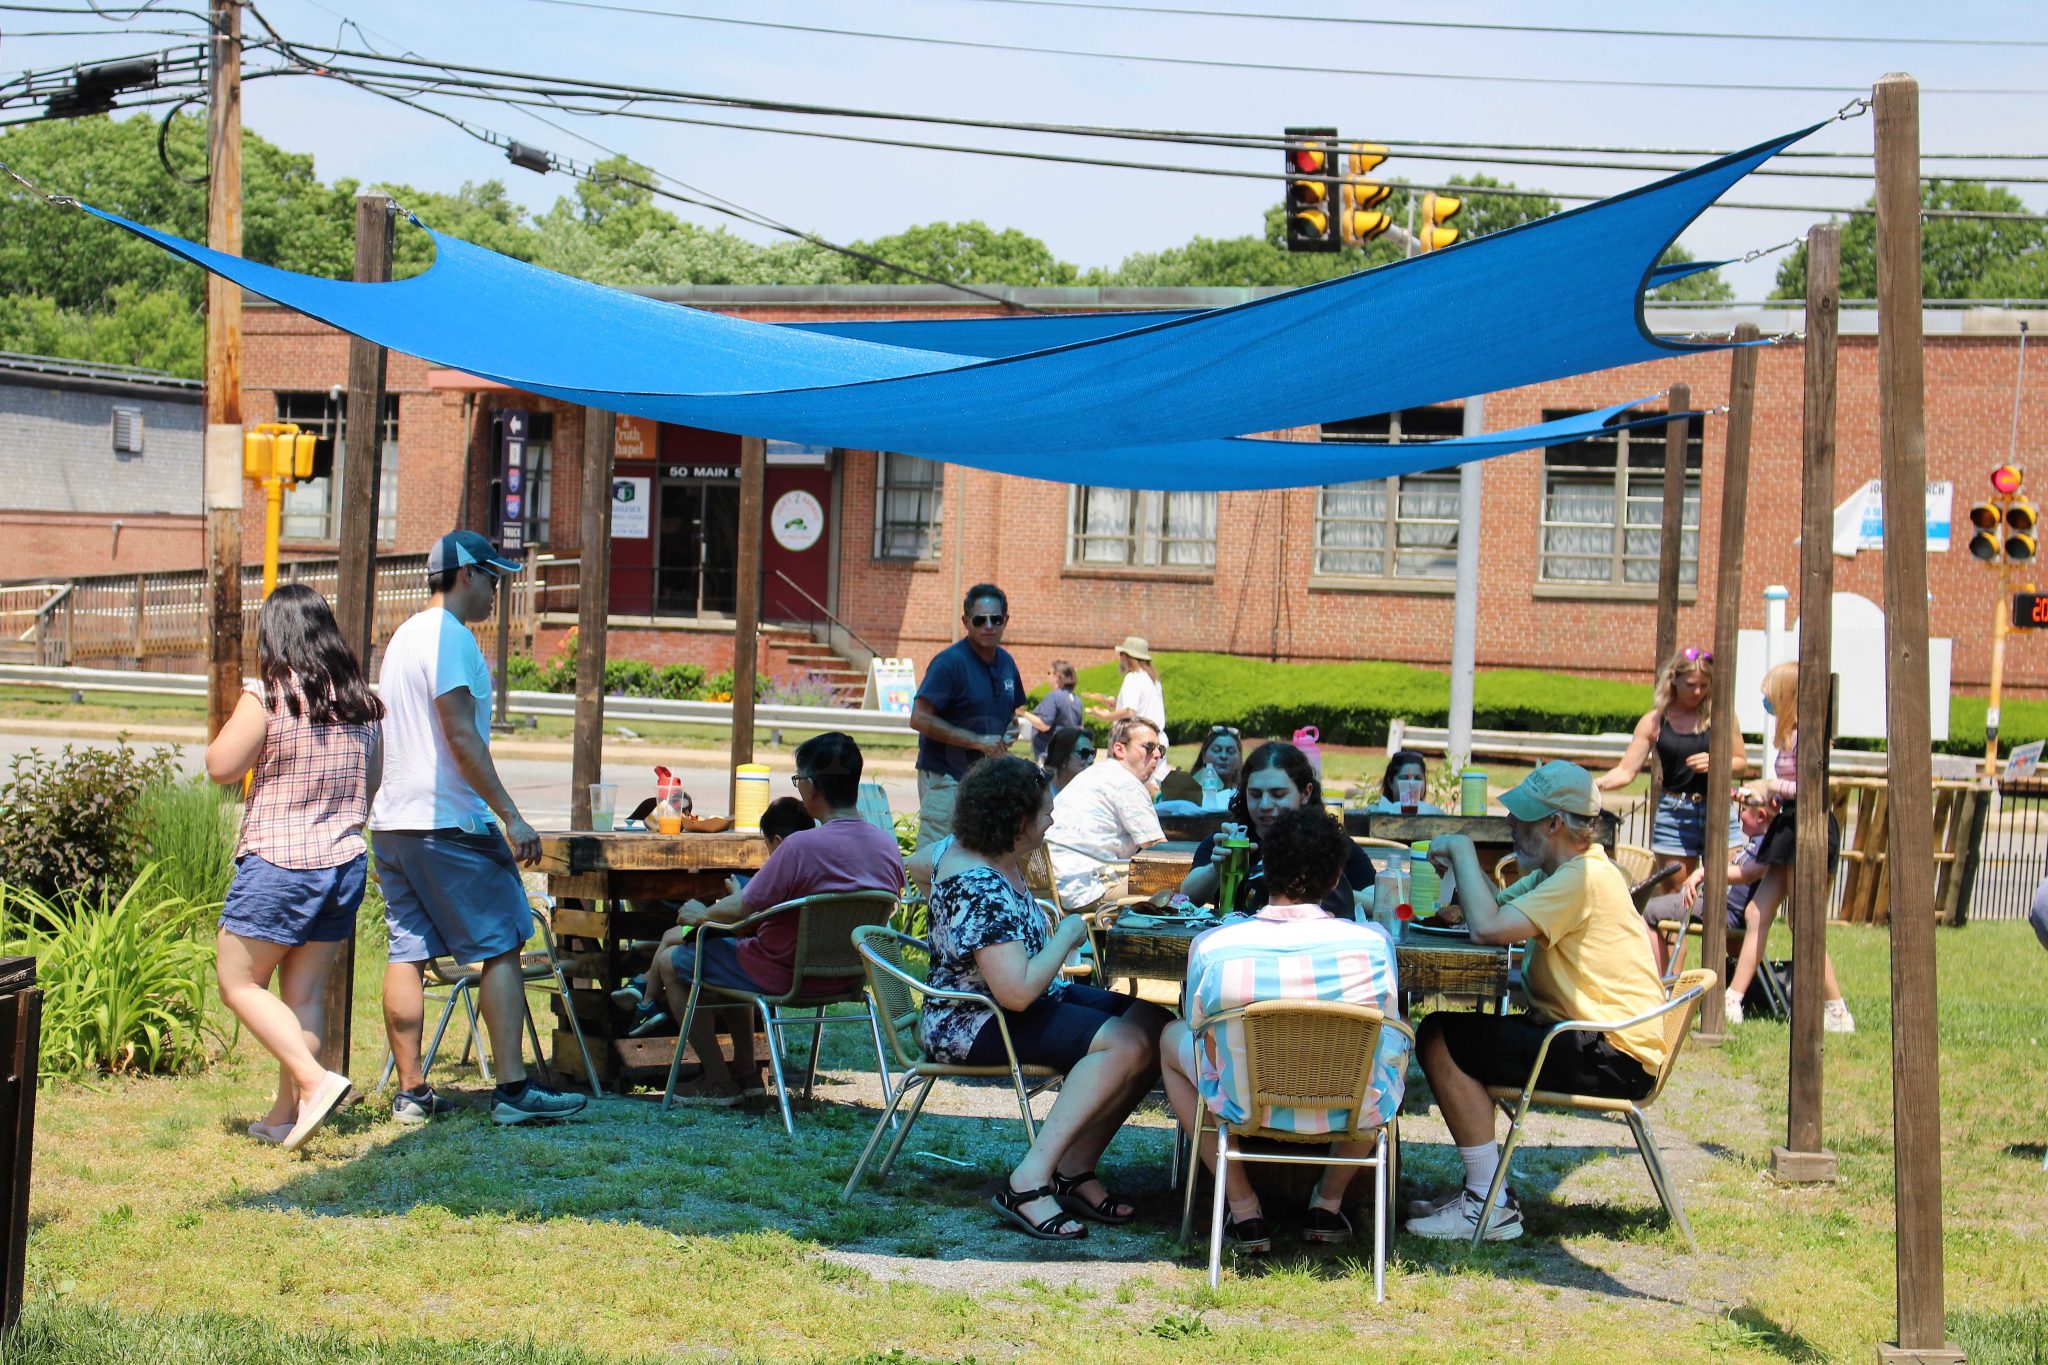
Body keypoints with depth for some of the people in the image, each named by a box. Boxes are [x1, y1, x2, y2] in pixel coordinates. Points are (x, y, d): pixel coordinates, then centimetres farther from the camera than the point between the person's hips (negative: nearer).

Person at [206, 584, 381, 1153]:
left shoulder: (268, 695, -13)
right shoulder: (360, 701, 5)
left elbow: (221, 766, -9)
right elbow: (375, 783, 13)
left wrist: (229, 731, 8)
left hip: (279, 864, -6)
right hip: (345, 861, 6)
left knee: (239, 983, 5)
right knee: (303, 993, 10)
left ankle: (315, 1082, -10)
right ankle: (285, 1116, 12)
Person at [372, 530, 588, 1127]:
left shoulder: (403, 637, 19)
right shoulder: (451, 636, -10)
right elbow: (461, 735, -18)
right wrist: (510, 816, -18)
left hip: (392, 820, 9)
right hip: (449, 822, -9)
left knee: (407, 952, 7)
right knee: (501, 946, -5)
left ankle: (411, 1092, 9)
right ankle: (512, 1089, -9)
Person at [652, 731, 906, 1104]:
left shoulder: (801, 846, -27)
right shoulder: (889, 849, -6)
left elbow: (739, 910, -19)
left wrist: (702, 915, 3)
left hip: (782, 976, -8)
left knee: (671, 963, 13)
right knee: (734, 949, 34)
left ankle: (720, 1083, 15)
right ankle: (746, 1071, 33)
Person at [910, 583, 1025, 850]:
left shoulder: (1006, 663, 11)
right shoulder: (950, 662, -12)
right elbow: (919, 718, -19)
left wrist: (1011, 730, 1)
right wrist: (978, 741, -20)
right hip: (945, 776, -8)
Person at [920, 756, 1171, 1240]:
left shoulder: (997, 860, 7)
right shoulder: (976, 887, -25)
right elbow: (1017, 992, -31)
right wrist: (1068, 934, -15)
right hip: (970, 1023, -11)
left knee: (1154, 1023, -6)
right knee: (1126, 1042, -27)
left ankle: (1073, 1171, -9)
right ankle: (1029, 1183, -25)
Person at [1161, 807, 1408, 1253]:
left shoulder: (1210, 945, -15)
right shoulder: (1373, 942, -14)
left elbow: (1200, 1033, 1)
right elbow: (1384, 1042, 3)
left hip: (1246, 1109, -1)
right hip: (1351, 1112, 1)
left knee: (1171, 1039, 29)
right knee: (1399, 1040, 33)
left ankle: (1243, 1209, 24)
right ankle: (1328, 1204, 31)